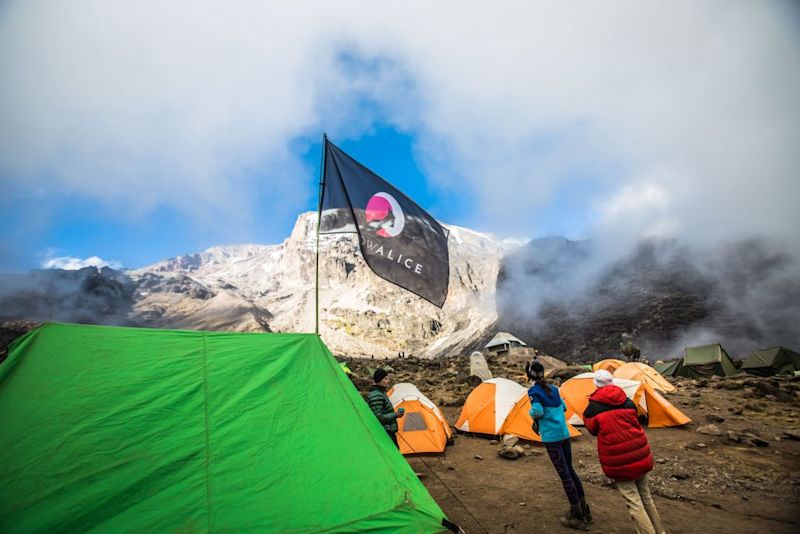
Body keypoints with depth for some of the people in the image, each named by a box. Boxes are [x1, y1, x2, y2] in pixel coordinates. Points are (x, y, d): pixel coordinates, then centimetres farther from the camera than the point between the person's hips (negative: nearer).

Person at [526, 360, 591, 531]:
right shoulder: (553, 388, 9)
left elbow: (538, 412, -21)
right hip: (564, 433, 7)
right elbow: (563, 407, 18)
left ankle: (578, 518, 9)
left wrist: (531, 413, -1)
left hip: (551, 436, -7)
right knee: (569, 470, 19)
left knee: (564, 474, 1)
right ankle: (584, 510, 30)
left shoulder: (534, 391, -12)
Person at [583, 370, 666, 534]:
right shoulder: (627, 402, 3)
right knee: (645, 497, 24)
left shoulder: (593, 407, -10)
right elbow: (633, 423, 16)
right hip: (639, 455, 6)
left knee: (634, 502, 6)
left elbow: (593, 430, 4)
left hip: (618, 461, -5)